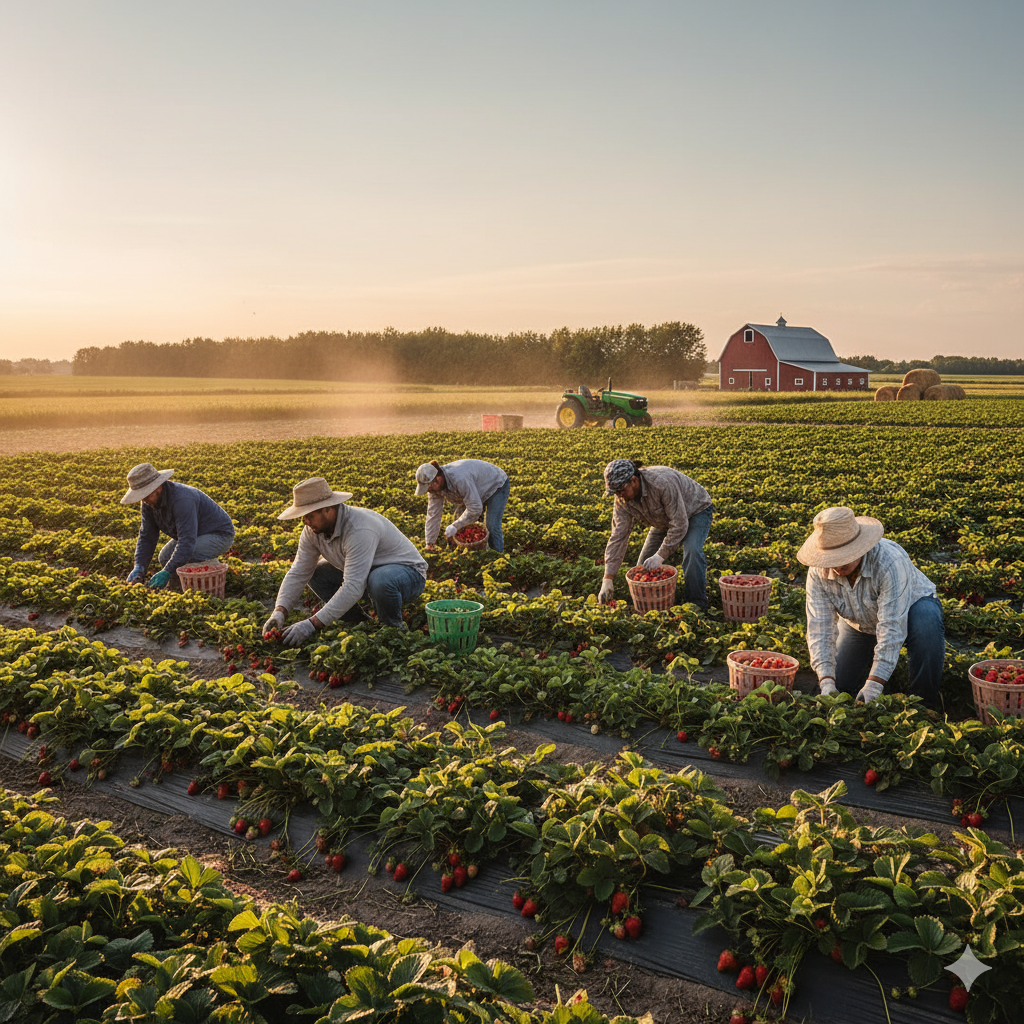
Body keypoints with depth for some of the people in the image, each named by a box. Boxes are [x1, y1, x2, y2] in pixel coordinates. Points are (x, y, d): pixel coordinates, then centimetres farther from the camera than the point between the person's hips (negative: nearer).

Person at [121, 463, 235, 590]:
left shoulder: (182, 499, -35)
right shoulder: (149, 501, -7)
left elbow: (187, 541, -39)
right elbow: (146, 536, -2)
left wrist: (167, 572, -43)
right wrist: (139, 567, -16)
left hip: (219, 534, -9)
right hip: (199, 535, 9)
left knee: (184, 557, -31)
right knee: (165, 557, -8)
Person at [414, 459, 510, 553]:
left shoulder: (460, 479, -43)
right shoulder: (435, 485, -17)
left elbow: (475, 508, -38)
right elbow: (433, 514, -12)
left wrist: (455, 526, -34)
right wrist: (429, 543, -13)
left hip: (497, 485, -8)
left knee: (492, 527, -19)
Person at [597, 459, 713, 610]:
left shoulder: (663, 483, -41)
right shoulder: (622, 499, -21)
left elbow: (679, 525, -36)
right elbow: (618, 537, -19)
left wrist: (660, 556, -35)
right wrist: (607, 579, -24)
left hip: (696, 510, -6)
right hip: (665, 522, 7)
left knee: (692, 551, -32)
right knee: (644, 567, -2)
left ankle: (697, 605, -20)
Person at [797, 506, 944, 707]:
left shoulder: (890, 562, -40)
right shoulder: (817, 572, -25)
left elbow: (892, 628, -42)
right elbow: (819, 627, -28)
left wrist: (874, 685, -47)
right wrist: (827, 683, -39)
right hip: (860, 624, 4)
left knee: (926, 621, -39)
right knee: (838, 685, -3)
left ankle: (923, 700, -21)